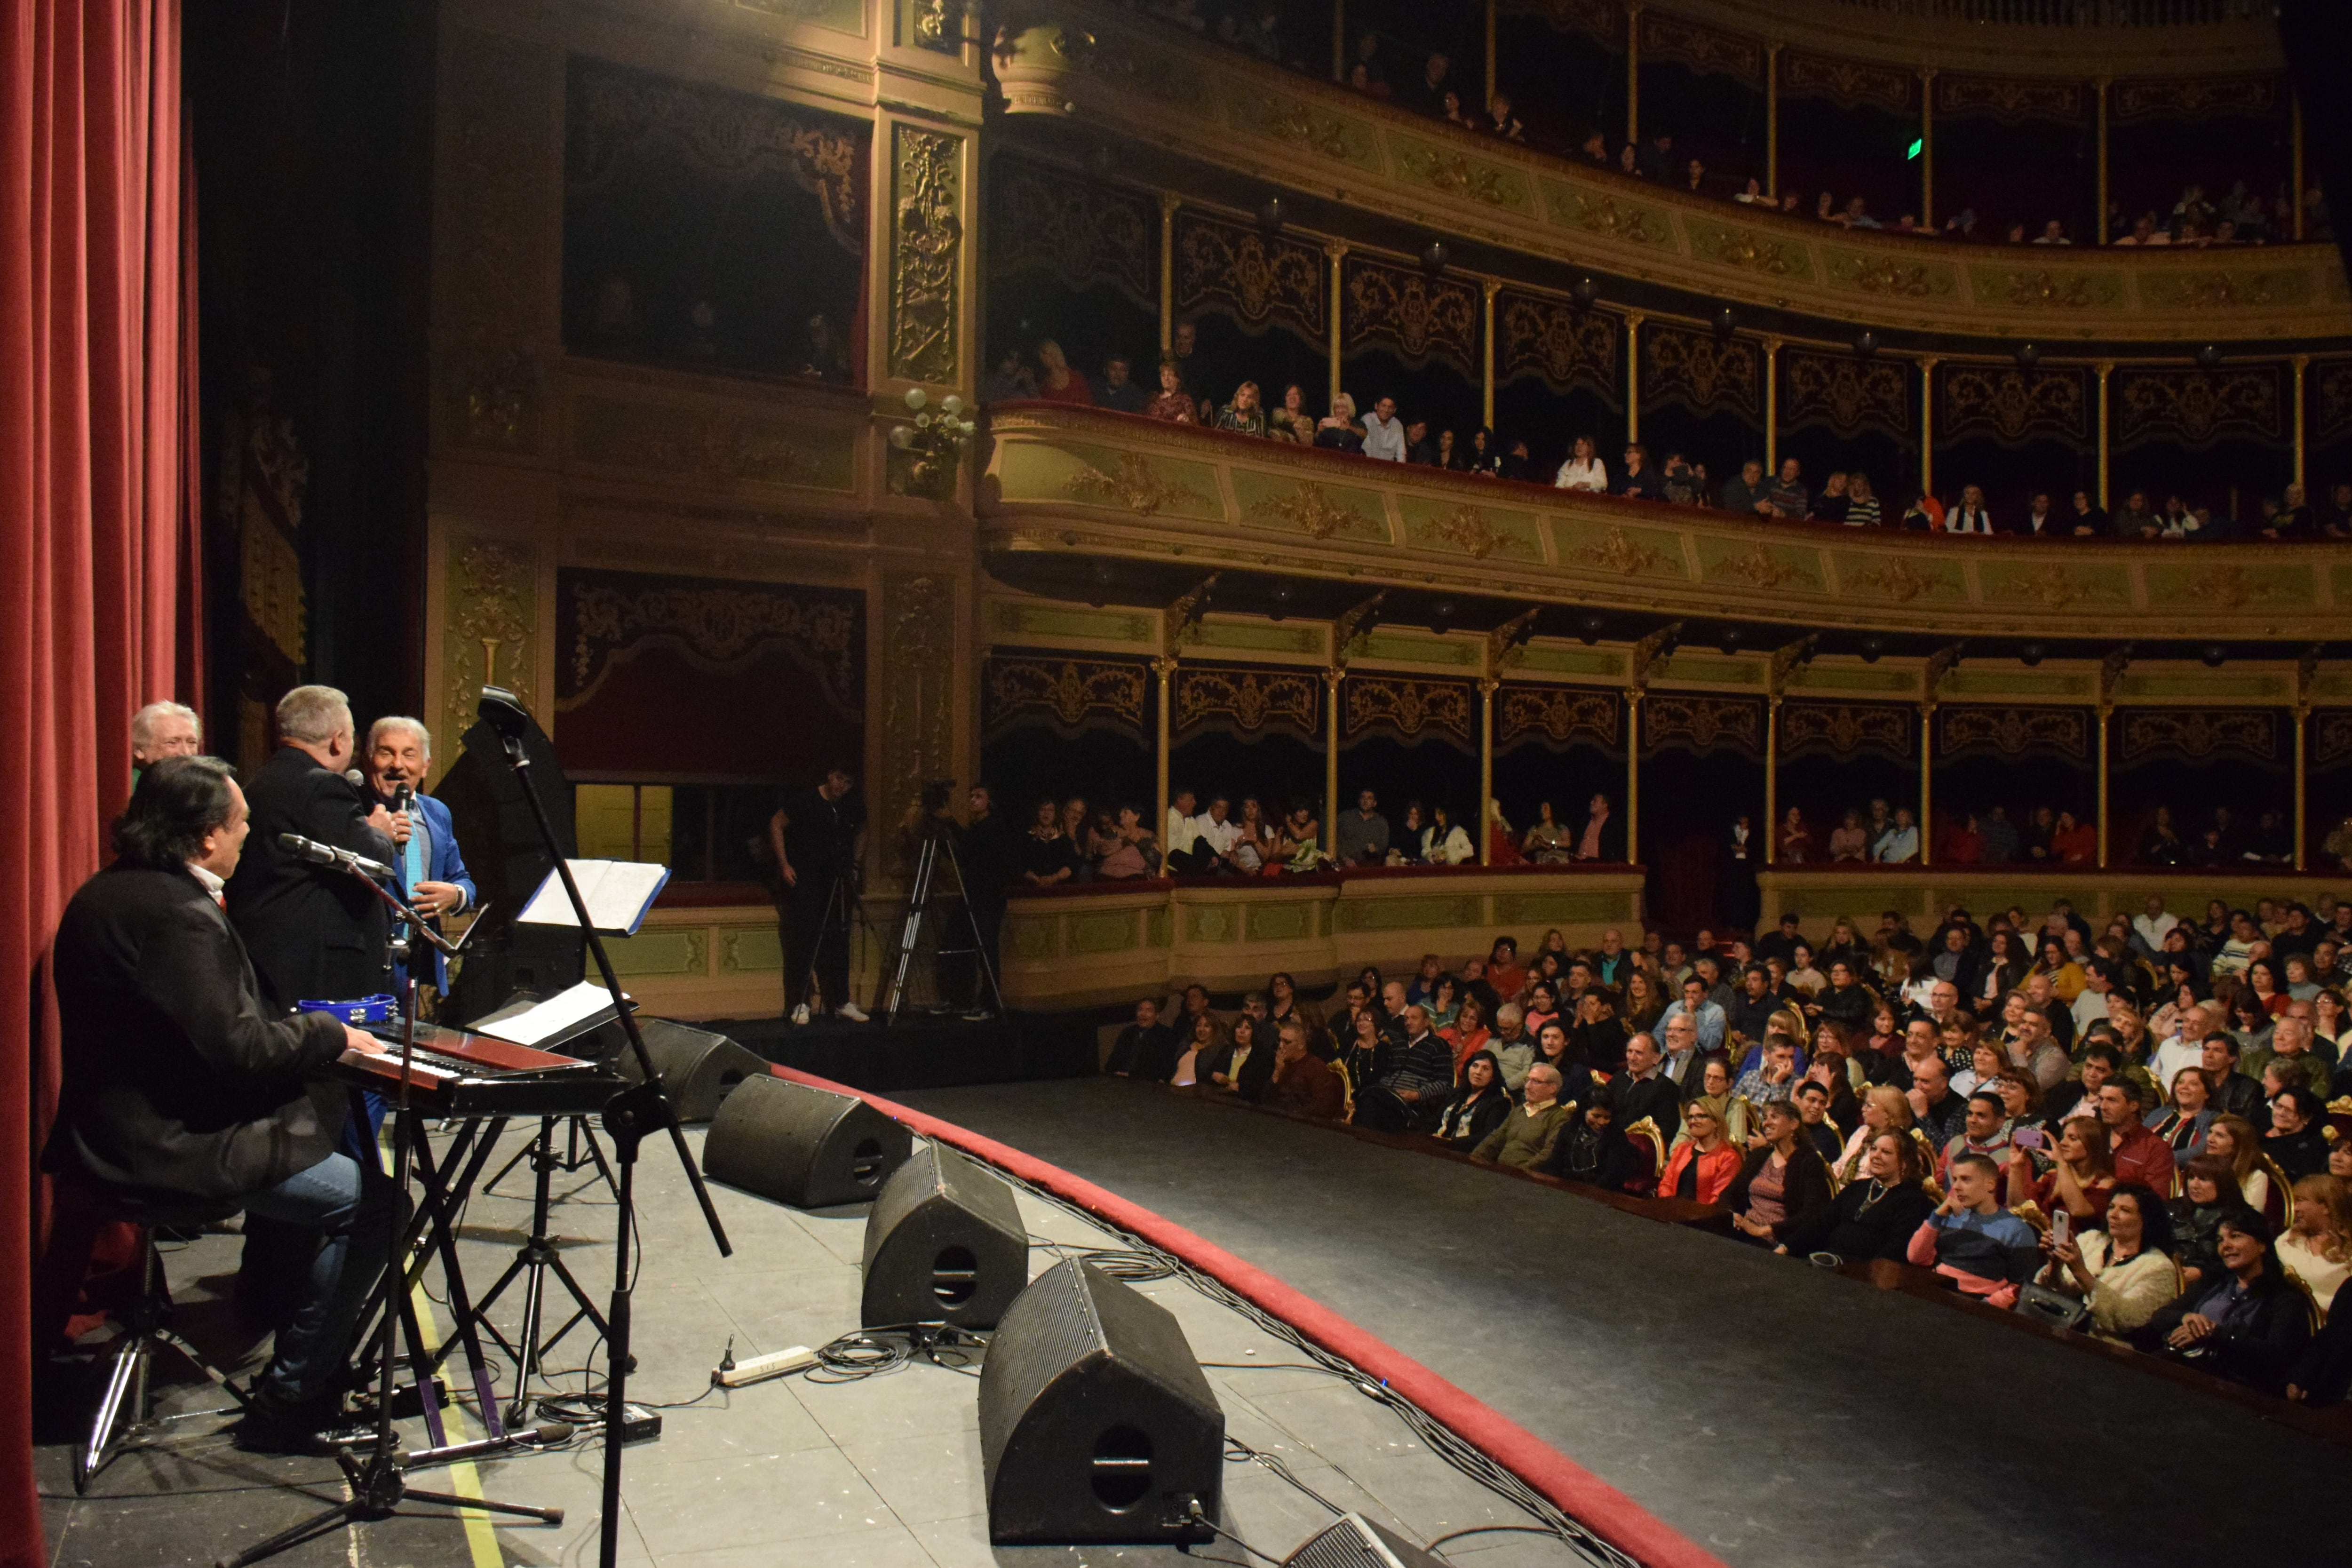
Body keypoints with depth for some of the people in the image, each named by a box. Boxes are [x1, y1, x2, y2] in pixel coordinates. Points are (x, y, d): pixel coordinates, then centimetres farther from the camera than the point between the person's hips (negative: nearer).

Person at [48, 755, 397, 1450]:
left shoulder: (116, 891, 10)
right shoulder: (175, 913, -23)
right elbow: (238, 1050, -26)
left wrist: (301, 1028, 7)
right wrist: (327, 1035, -11)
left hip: (130, 1123, 11)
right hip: (162, 1145, -11)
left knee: (334, 1109, 18)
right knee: (366, 1198, -12)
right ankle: (289, 1400, -1)